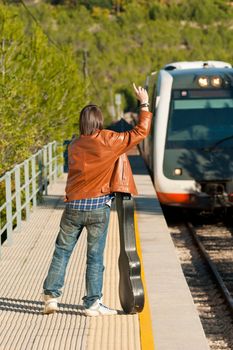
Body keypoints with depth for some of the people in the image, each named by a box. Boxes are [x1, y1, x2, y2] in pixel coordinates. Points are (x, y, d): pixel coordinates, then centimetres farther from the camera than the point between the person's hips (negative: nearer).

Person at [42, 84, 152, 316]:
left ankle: (51, 295, 8)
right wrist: (144, 104, 10)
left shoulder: (74, 146, 5)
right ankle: (93, 303, 6)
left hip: (73, 207, 3)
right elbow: (141, 131, -2)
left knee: (62, 252, 11)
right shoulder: (110, 142, -6)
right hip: (98, 207, -2)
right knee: (95, 256, 4)